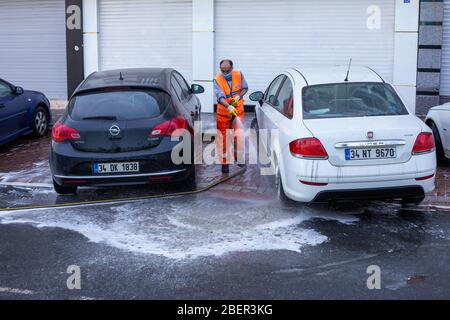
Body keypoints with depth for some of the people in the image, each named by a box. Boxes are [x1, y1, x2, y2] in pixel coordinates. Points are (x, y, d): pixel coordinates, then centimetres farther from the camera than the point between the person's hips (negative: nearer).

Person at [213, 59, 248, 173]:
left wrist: (238, 97, -14)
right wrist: (229, 106, -46)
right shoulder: (217, 80, -16)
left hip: (238, 110, 1)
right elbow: (220, 96, -28)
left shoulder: (239, 75, -7)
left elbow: (245, 88, 7)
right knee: (224, 138, 6)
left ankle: (239, 157, 14)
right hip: (223, 112, -1)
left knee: (239, 134, -10)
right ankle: (225, 162, 19)